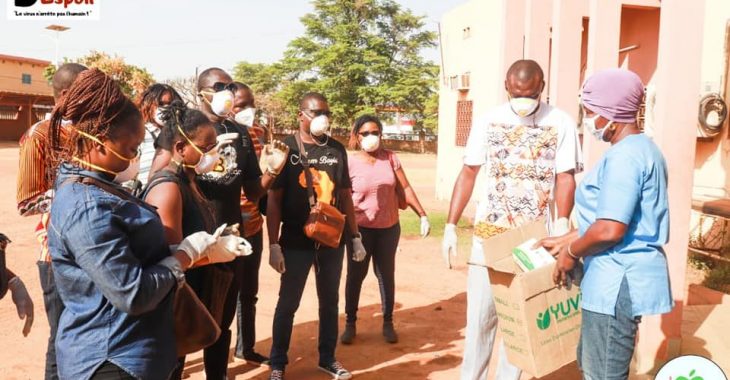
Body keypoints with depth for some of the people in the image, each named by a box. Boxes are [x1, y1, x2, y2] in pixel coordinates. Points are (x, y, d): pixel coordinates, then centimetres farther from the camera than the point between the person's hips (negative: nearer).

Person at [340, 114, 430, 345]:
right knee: (355, 275, 7)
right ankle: (350, 323, 22)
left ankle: (388, 323, 26)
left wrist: (422, 215, -2)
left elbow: (405, 188, 1)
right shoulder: (350, 162, -9)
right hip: (360, 229, -2)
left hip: (389, 228, 2)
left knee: (386, 275, 12)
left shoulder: (390, 157, -1)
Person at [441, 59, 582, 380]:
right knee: (480, 314, 6)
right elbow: (468, 174, 5)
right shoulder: (488, 120, 2)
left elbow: (565, 178, -3)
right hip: (489, 234, 1)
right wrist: (450, 226, 0)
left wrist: (561, 225, -20)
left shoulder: (561, 123, -3)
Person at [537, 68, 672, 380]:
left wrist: (572, 252, -10)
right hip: (623, 277, 11)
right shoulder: (642, 148, 13)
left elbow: (610, 229, -27)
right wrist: (566, 239, 19)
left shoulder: (624, 155, -20)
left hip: (619, 280, -11)